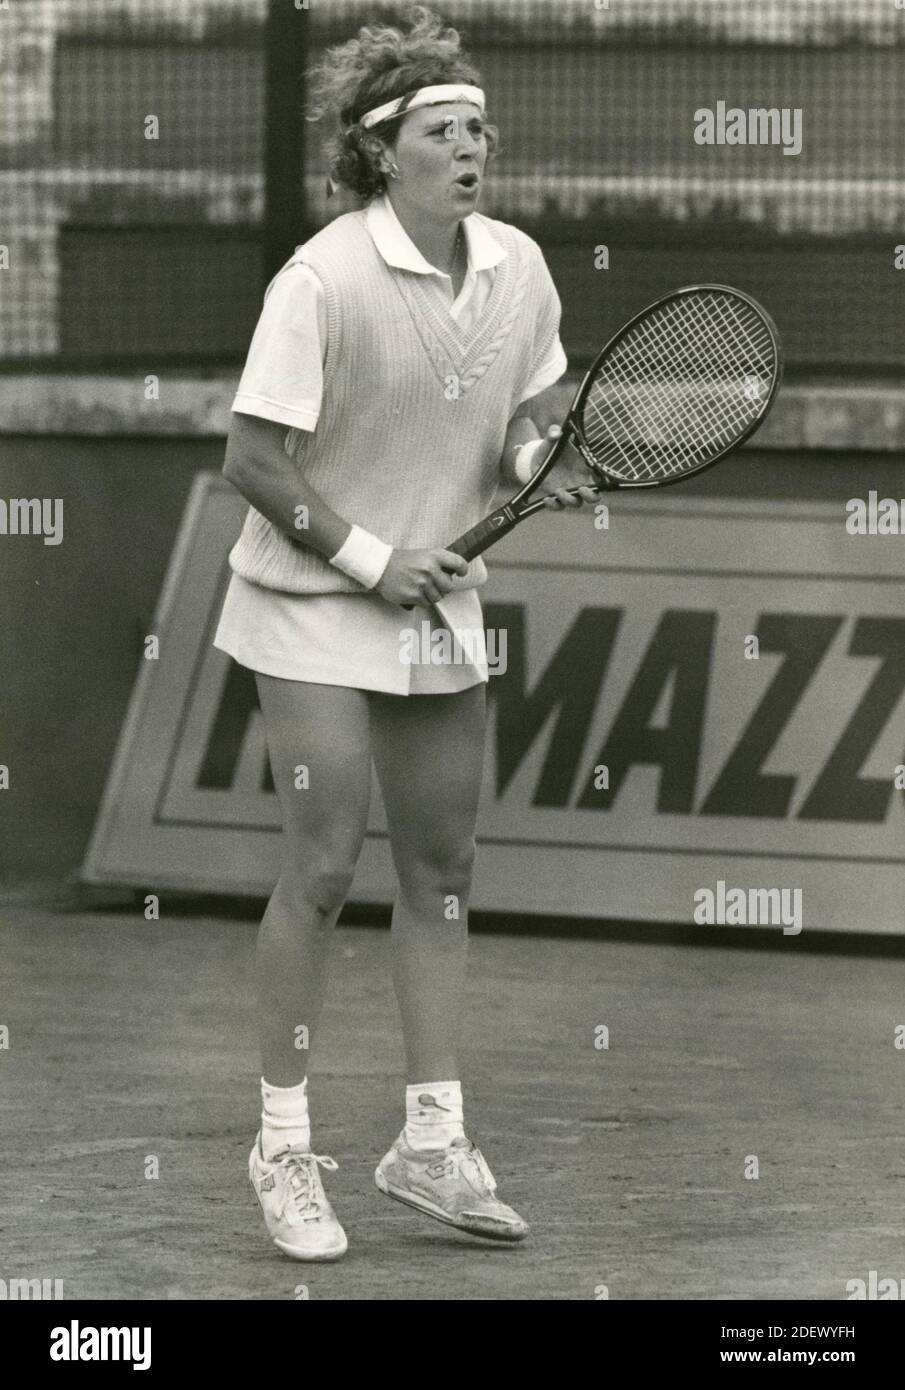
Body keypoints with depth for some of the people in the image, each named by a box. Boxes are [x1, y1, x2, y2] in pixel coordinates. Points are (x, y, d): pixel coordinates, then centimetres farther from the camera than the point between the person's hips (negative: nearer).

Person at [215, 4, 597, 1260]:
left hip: (439, 605, 6)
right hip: (314, 610, -6)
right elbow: (254, 459, -17)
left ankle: (433, 1141, 17)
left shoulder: (517, 267, -1)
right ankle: (283, 1145, 6)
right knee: (324, 867, -7)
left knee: (442, 870, 8)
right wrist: (370, 560, -17)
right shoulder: (324, 282, -19)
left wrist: (538, 461, -8)